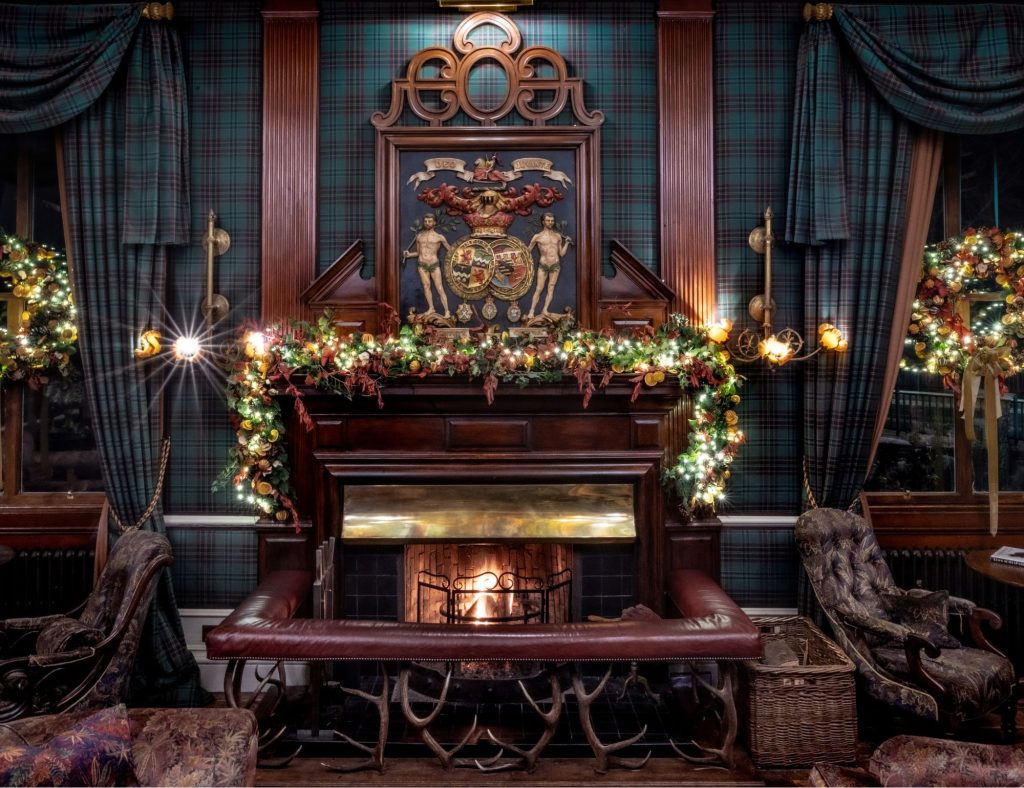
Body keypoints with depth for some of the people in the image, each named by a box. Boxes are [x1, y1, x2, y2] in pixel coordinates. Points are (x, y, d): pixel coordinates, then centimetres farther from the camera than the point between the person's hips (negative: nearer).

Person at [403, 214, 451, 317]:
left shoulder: (439, 237, 1)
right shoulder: (419, 236, 11)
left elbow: (450, 249, 9)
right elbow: (418, 252, 17)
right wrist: (409, 254, 1)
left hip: (434, 265, -4)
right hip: (422, 264, 4)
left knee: (440, 288, -6)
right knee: (426, 286, 5)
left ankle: (447, 311, -5)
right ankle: (431, 308, 15)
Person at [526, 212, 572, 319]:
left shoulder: (558, 236, 10)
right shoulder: (537, 236, 1)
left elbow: (561, 254, 13)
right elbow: (527, 250, 7)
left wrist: (567, 243, 5)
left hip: (555, 265, 3)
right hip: (543, 265, -3)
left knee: (551, 288, -3)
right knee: (539, 289, -7)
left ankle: (545, 310, -4)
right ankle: (531, 312, -8)